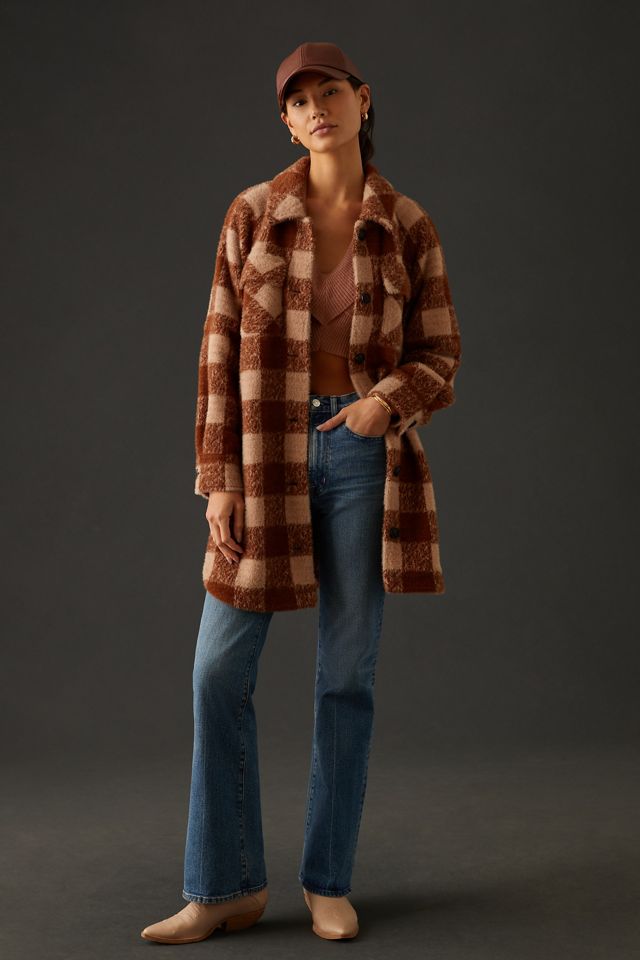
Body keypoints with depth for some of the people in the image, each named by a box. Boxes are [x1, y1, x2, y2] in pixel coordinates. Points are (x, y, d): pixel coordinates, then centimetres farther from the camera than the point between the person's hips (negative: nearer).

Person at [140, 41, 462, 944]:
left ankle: (329, 881, 20)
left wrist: (389, 399, -19)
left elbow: (439, 355, 4)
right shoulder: (252, 214, 2)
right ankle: (226, 885, 13)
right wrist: (218, 480, -6)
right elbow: (222, 352, 0)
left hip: (365, 454, 0)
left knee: (347, 674, 5)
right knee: (220, 672, -2)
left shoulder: (409, 227, 2)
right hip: (268, 458, 1)